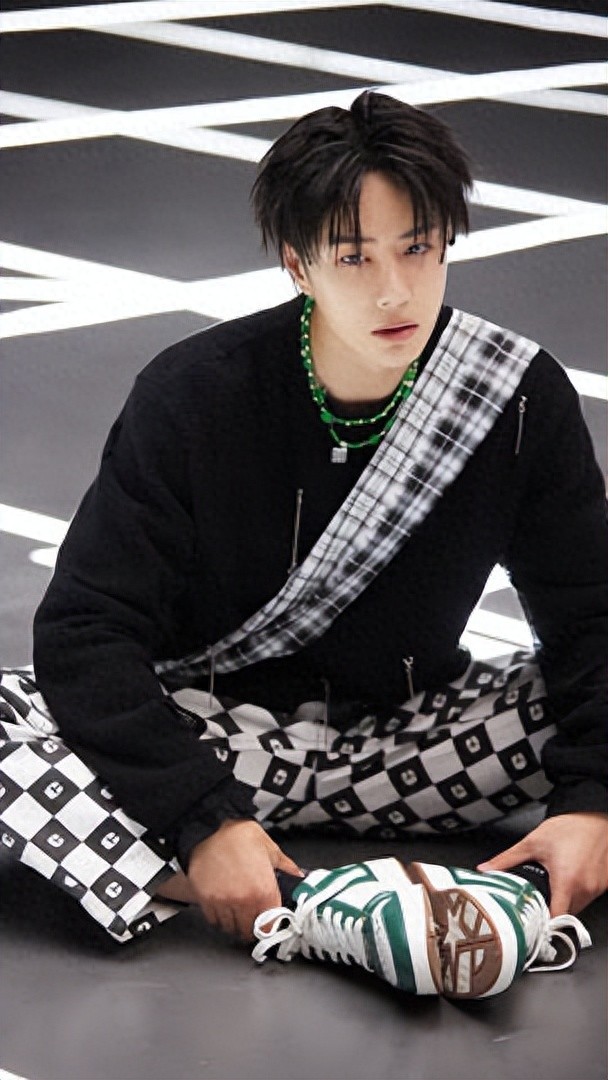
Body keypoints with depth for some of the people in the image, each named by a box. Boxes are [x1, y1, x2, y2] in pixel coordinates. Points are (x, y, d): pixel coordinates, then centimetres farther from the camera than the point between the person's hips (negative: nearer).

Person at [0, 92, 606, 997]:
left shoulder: (523, 399, -10)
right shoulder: (195, 397, -16)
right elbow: (85, 629, -20)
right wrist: (204, 820, -34)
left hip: (405, 731, 2)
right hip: (214, 722, -2)